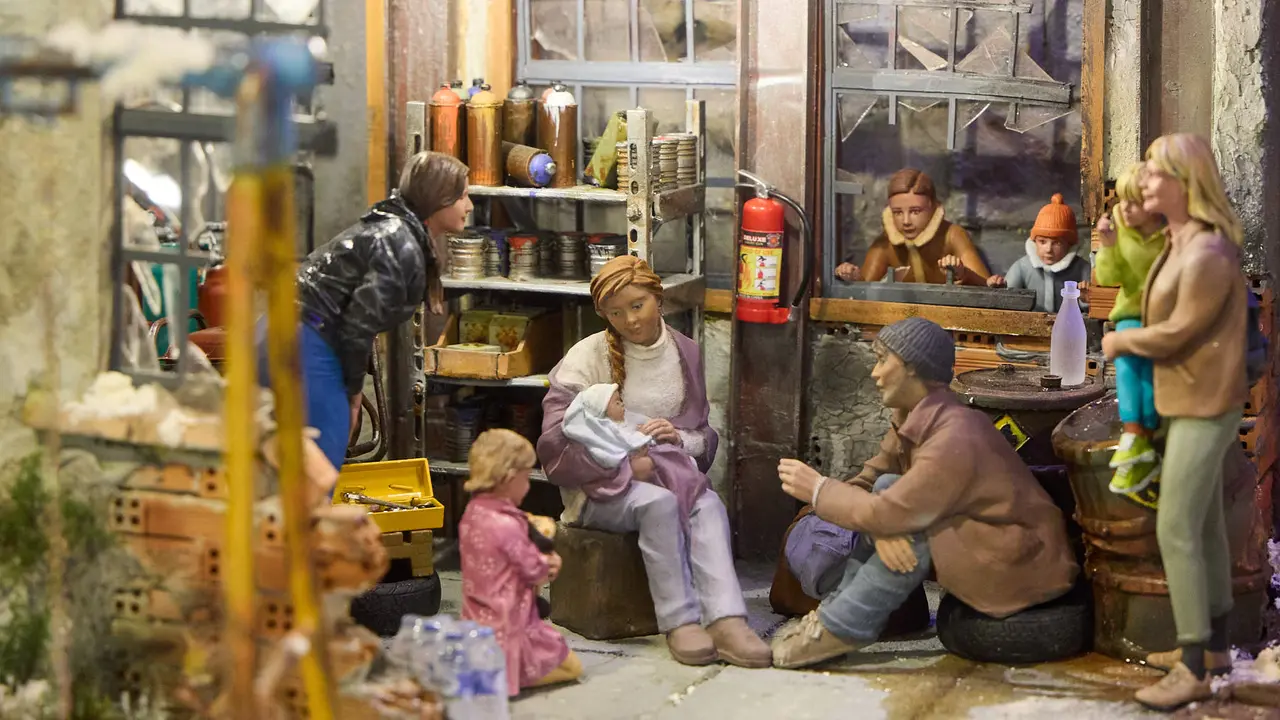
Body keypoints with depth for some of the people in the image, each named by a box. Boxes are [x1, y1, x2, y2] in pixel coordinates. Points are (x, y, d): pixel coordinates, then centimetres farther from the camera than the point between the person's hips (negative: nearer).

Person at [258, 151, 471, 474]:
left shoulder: (389, 226, 16)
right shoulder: (401, 247, -14)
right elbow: (357, 326, -17)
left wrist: (352, 389, 15)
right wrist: (354, 390, -4)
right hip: (305, 350, -10)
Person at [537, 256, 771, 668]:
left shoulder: (685, 353, 11)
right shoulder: (587, 357, -3)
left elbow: (705, 438, 18)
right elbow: (556, 442, -10)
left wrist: (679, 438, -6)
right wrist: (626, 466, -17)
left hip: (669, 474, 3)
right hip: (601, 487, -3)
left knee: (709, 504, -30)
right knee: (659, 503, -36)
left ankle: (726, 621, -46)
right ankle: (680, 622, -34)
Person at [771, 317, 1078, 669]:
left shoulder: (954, 441, -27)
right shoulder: (919, 419, 2)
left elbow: (890, 513, -29)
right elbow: (872, 477, 0)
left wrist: (819, 490, -16)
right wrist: (881, 527, -23)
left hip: (1026, 566, -9)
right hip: (981, 540, 9)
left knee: (911, 529, -26)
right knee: (888, 487, -2)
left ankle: (841, 628, -14)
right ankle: (840, 608, -4)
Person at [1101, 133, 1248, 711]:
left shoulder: (1207, 257, -25)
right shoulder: (1183, 242, 7)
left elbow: (1176, 334, -21)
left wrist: (1120, 340, -4)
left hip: (1203, 407, -10)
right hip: (1192, 400, 10)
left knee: (1176, 531, -9)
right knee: (1205, 524, 16)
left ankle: (1194, 670, -5)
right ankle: (1213, 644, 27)